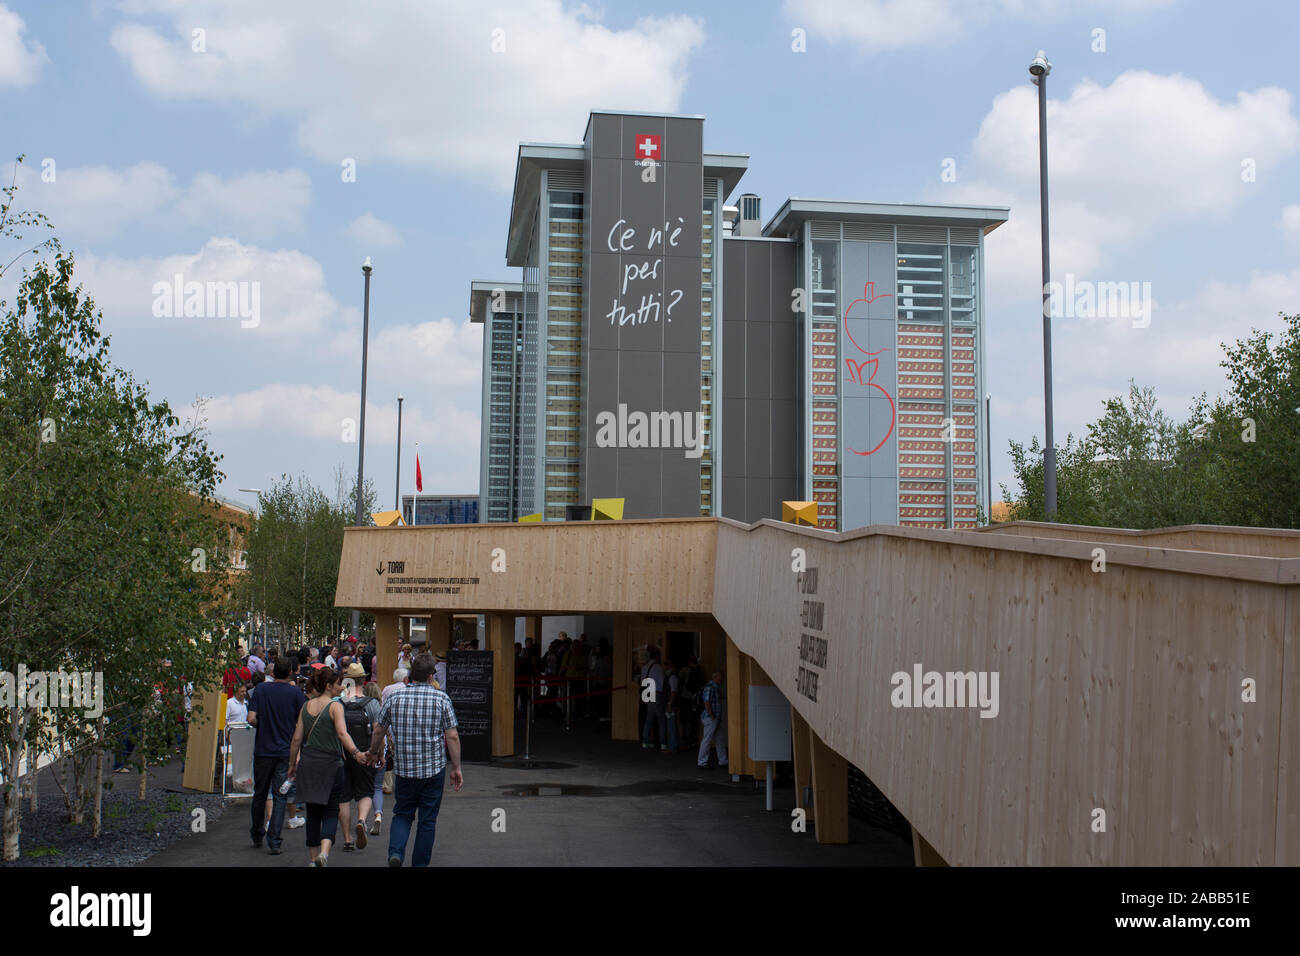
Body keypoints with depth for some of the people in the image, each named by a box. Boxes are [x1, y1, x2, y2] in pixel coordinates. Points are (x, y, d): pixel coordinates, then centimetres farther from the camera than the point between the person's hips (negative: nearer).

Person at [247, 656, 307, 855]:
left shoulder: (261, 690, 0)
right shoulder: (295, 692, -3)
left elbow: (252, 719, -7)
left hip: (263, 749, 1)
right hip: (285, 751, -1)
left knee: (260, 793, 16)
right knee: (279, 796, 1)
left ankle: (257, 835, 29)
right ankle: (274, 840, -7)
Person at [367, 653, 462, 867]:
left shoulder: (395, 698, -1)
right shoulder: (441, 699, -7)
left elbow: (378, 731, 9)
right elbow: (452, 737, -8)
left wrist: (373, 753, 28)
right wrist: (456, 768, 0)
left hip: (404, 768, 2)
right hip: (434, 768, -2)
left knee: (403, 813, 17)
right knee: (428, 819, 10)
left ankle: (395, 852, -5)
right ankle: (420, 863, 13)